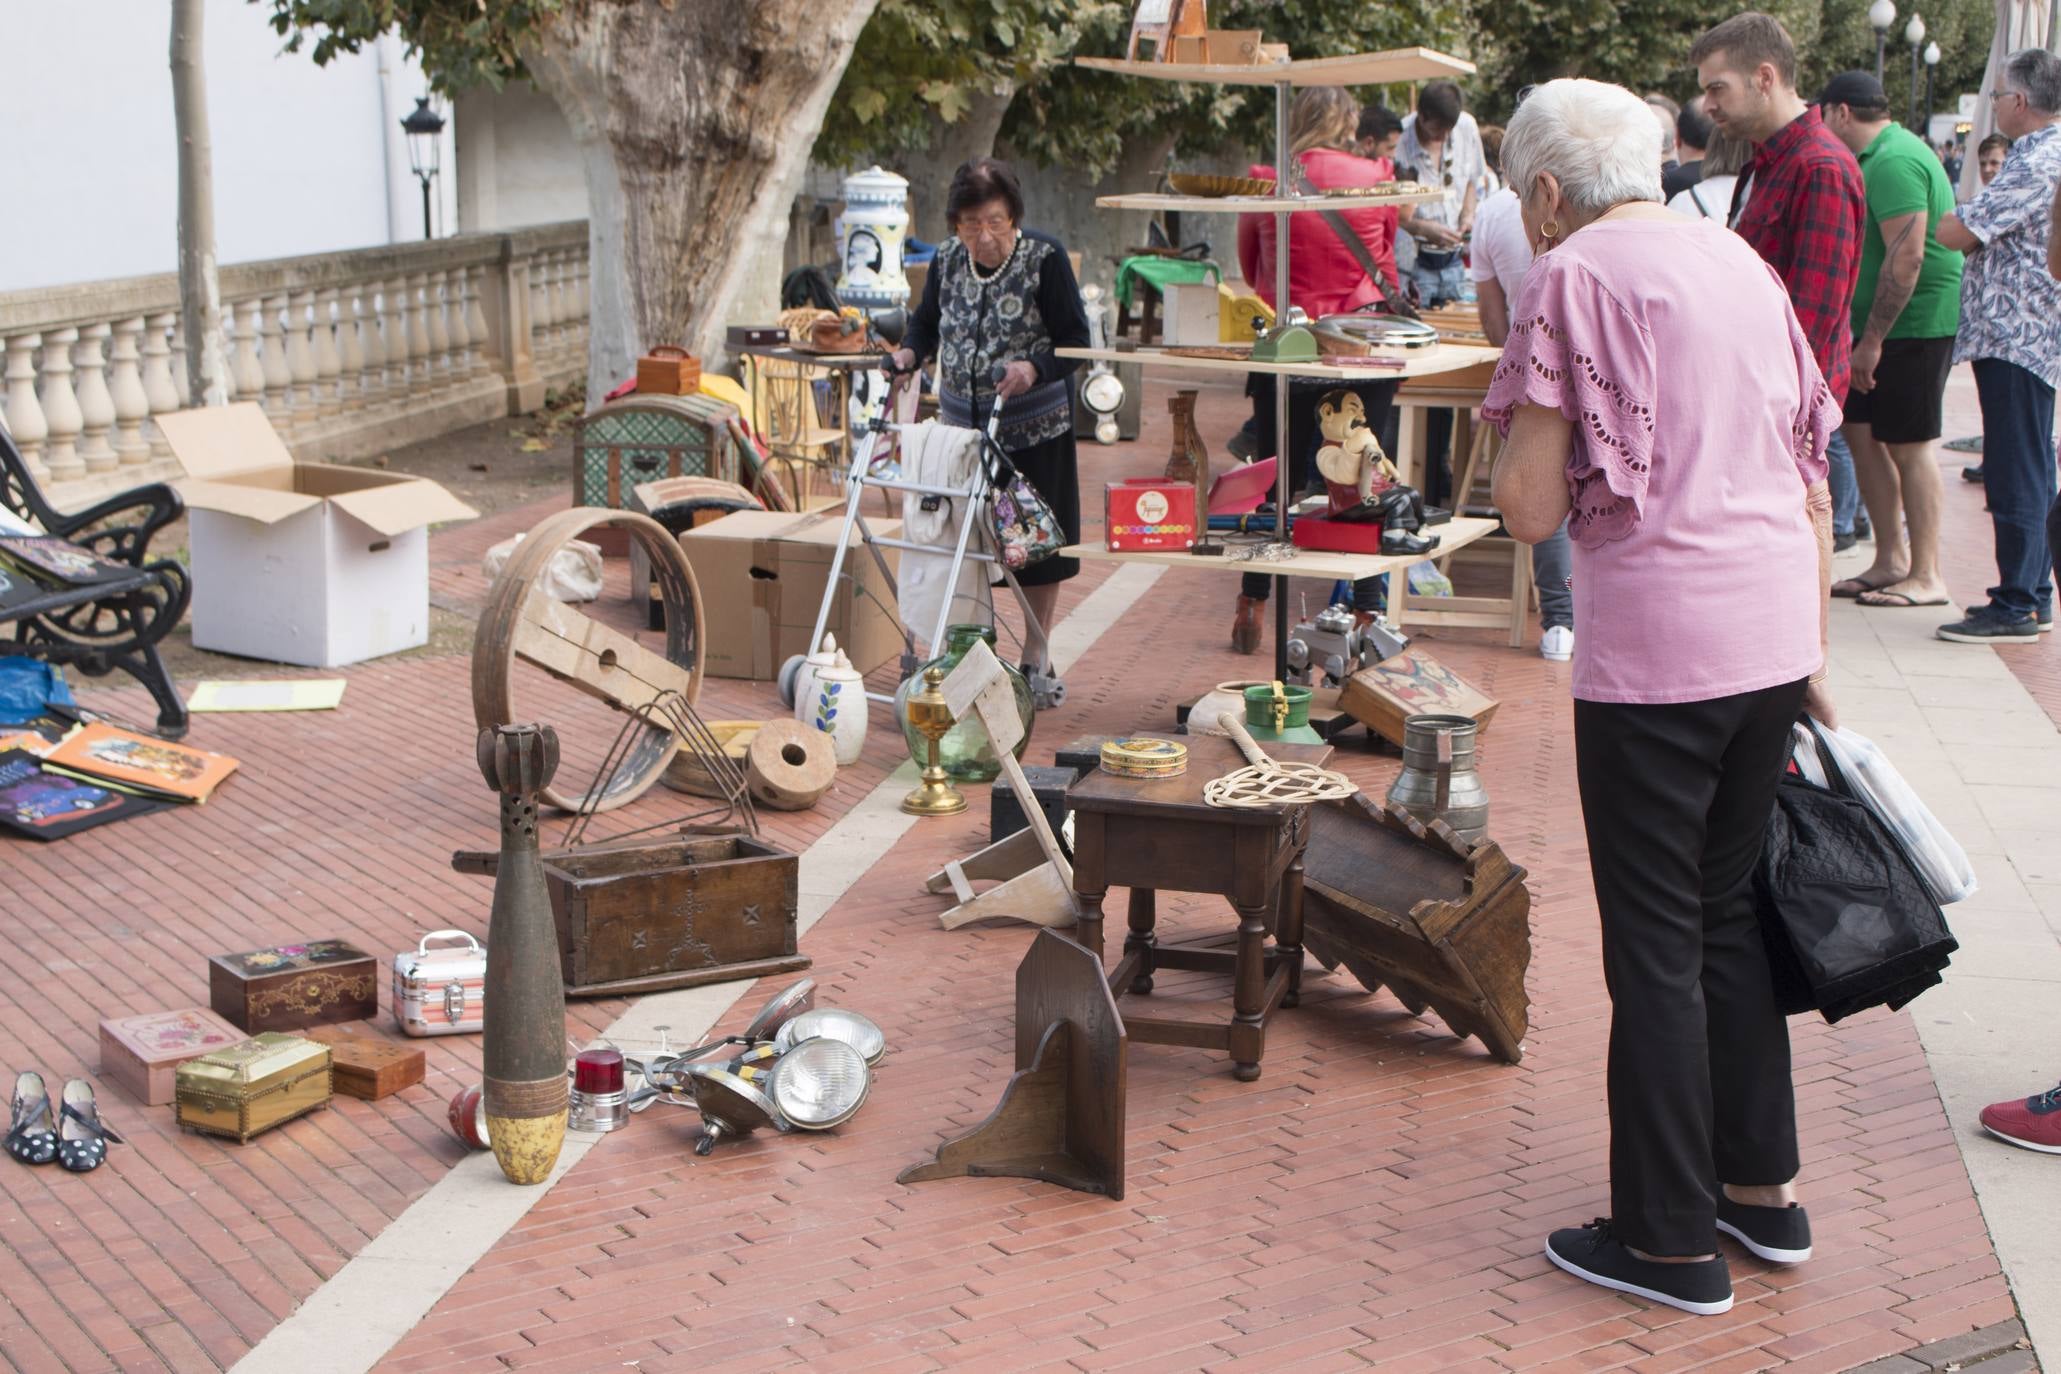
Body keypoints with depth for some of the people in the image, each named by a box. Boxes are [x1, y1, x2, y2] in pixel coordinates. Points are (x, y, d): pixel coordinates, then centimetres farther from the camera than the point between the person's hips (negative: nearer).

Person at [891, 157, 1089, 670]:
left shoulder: (1045, 257, -11)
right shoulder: (947, 260, 1)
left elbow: (1075, 340, -12)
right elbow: (927, 322, 16)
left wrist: (1035, 369, -30)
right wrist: (909, 353, -6)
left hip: (1033, 426, -3)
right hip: (962, 423, 3)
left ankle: (1036, 655, 18)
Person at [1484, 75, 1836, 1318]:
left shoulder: (1572, 276, -5)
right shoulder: (1743, 264, 14)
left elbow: (1531, 509, -11)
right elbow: (1815, 490, 16)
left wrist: (1520, 435, 10)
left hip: (1654, 652, -7)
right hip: (1773, 639, 7)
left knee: (1656, 945, 3)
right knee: (1729, 911, 20)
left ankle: (1674, 1241, 13)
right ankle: (1763, 1188, 30)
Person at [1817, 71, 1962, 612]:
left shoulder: (1893, 162, -18)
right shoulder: (1883, 155, 15)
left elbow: (1908, 256, -25)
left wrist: (1872, 340, -23)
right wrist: (1866, 335, 19)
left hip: (1913, 324, -10)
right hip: (1887, 324, 10)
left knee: (1908, 445, -4)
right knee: (1862, 431, 11)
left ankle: (1927, 576, 4)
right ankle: (1891, 560, 18)